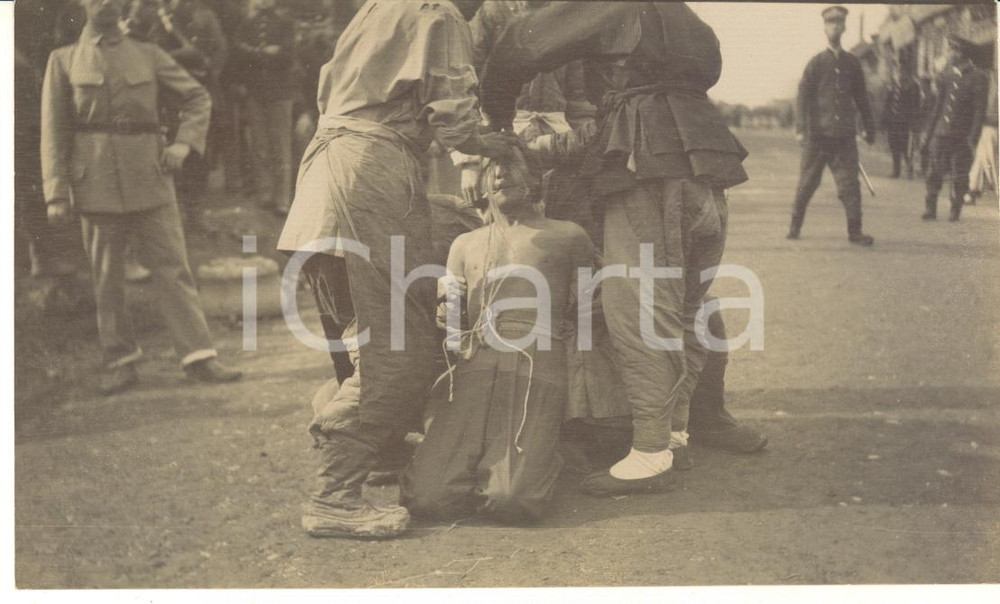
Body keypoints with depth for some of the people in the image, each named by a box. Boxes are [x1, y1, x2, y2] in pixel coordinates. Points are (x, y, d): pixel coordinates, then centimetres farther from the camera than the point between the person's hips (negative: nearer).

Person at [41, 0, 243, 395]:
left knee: (173, 269, -3)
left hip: (150, 182, 1)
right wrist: (56, 194, -6)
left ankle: (199, 357, -3)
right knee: (106, 280, 5)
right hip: (97, 187, 0)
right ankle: (120, 362, 16)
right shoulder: (63, 61, 7)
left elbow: (198, 97, 12)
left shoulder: (149, 56, 9)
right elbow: (53, 132, 2)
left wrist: (184, 142, -4)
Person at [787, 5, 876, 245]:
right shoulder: (816, 63, 3)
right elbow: (803, 96, -1)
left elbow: (861, 97, 17)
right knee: (807, 182, 6)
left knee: (850, 183, -5)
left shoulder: (852, 63, 11)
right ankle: (795, 226, 21)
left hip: (845, 135, 2)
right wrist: (800, 129, -11)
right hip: (818, 135, -2)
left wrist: (869, 128, 16)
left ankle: (855, 232, -3)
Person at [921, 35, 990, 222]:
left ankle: (955, 210, 14)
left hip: (962, 136, -4)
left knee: (959, 176, 2)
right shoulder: (946, 75, 10)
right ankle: (930, 208, 10)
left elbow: (980, 110, -9)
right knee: (934, 172, 2)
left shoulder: (978, 77, -5)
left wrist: (973, 138, -15)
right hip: (942, 133, 4)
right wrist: (929, 133, 10)